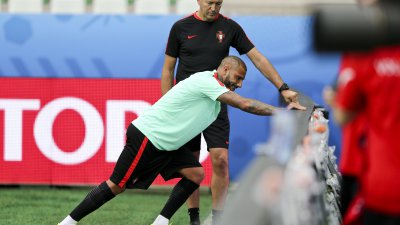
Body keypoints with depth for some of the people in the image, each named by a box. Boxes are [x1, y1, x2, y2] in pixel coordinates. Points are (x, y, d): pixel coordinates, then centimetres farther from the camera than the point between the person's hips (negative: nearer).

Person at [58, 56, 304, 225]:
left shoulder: (213, 89, 9)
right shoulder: (207, 81, -21)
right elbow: (245, 104, -26)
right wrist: (280, 112, -22)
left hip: (165, 144, 10)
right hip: (146, 138, -10)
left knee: (196, 173, -2)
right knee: (116, 186, -6)